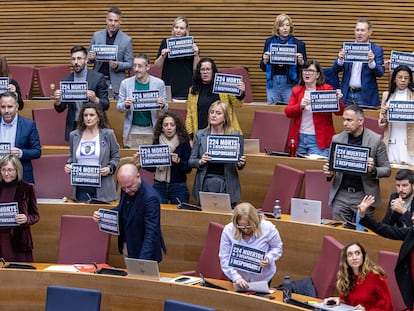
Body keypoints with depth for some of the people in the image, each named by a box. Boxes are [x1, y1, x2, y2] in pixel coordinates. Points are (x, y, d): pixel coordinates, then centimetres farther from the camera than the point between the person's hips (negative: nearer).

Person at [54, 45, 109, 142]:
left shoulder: (98, 78, -2)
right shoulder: (66, 80, 7)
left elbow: (106, 105, -4)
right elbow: (60, 109, 9)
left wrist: (95, 99, -24)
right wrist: (57, 101, -13)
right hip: (73, 128, 2)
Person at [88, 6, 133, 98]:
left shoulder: (126, 39, -1)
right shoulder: (97, 35, 6)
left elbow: (129, 64, 1)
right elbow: (89, 59, 13)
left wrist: (117, 65, -18)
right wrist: (90, 58, -11)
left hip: (115, 83, -2)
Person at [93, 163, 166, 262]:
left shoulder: (150, 198, -29)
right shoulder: (126, 190, -5)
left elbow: (151, 233, -32)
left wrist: (142, 261, -42)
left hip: (145, 254, -7)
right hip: (130, 250, 7)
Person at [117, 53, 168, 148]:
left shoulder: (159, 83, 0)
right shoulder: (125, 83, 1)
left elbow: (165, 108, 6)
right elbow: (119, 108, 5)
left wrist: (162, 105, -17)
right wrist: (125, 105, -17)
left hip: (151, 130, 0)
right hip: (132, 129, 0)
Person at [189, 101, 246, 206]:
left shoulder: (234, 134, 2)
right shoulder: (200, 134, 6)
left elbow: (239, 162, 8)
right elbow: (190, 161, 7)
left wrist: (241, 164, -13)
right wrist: (200, 162, -13)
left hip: (225, 185, -1)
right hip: (205, 184, 1)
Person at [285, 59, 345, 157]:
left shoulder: (326, 89, 0)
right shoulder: (296, 90, 10)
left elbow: (340, 112, -4)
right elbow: (288, 112, 1)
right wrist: (300, 106, -18)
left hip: (318, 140, -4)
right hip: (299, 138, 4)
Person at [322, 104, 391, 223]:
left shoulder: (376, 140, -3)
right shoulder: (337, 139, 5)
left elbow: (387, 170, 0)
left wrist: (373, 170, -20)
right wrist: (329, 173, -7)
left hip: (364, 196, -3)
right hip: (341, 195, 3)